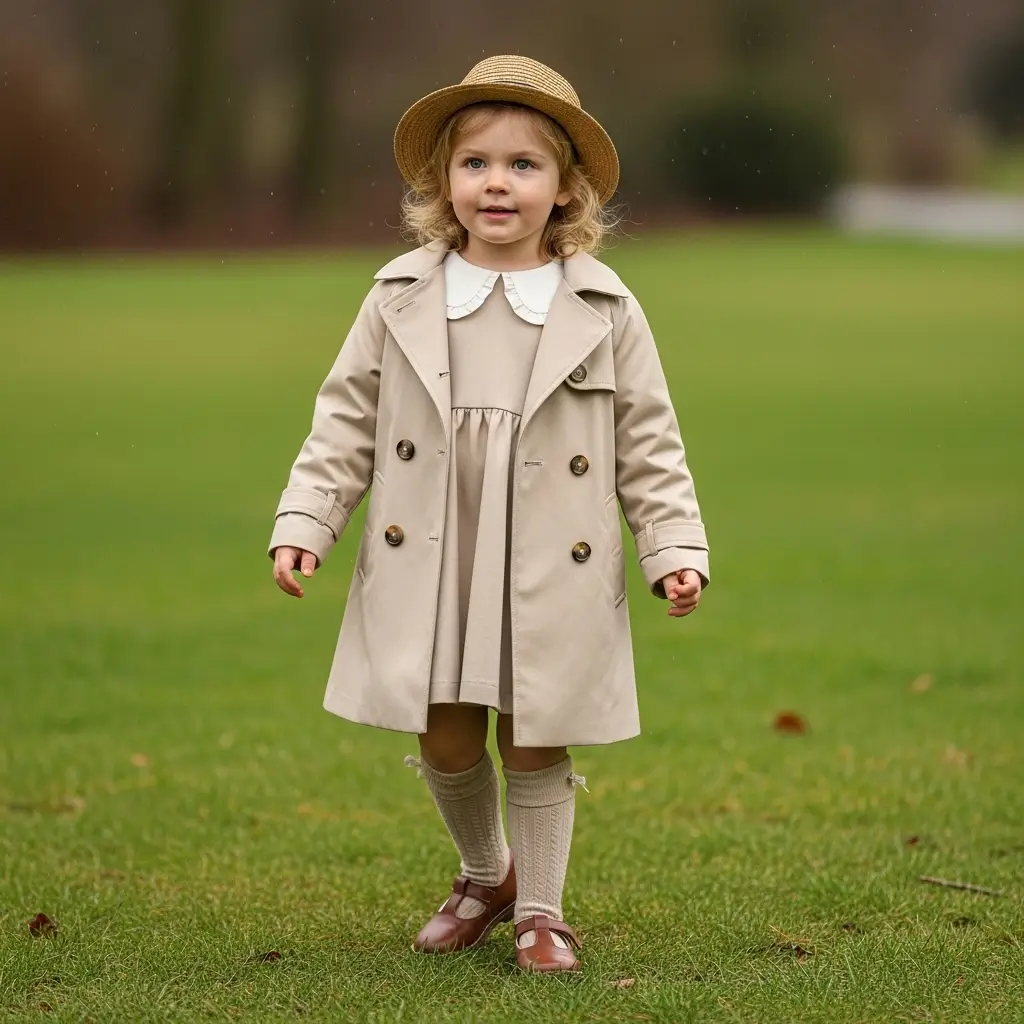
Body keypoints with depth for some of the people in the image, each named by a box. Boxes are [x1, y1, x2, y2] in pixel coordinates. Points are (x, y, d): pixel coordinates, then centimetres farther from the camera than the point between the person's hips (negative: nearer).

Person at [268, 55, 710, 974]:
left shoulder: (605, 312, 0)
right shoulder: (401, 301, 2)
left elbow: (649, 444, 4)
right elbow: (346, 423, 7)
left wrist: (676, 548, -2)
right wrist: (303, 524, 0)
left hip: (552, 577, -1)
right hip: (428, 566, 1)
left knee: (536, 746, 5)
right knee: (445, 739, 8)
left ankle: (539, 910, 23)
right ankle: (485, 873, 36)